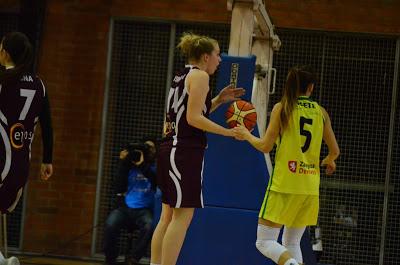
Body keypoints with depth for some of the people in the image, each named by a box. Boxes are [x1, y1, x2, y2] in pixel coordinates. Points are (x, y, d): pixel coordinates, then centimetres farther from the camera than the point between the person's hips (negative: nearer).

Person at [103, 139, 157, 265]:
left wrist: (143, 165, -23)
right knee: (111, 224, -31)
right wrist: (122, 163, -7)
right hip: (125, 207, 1)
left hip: (144, 210, -1)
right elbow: (119, 188, -1)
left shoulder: (154, 168, 8)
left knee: (149, 225, -35)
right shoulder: (129, 166, 10)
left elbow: (157, 183, -14)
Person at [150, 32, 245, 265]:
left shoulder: (183, 76, 20)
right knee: (182, 216, -9)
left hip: (171, 149, 10)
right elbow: (194, 118, -15)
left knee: (169, 215, 11)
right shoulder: (199, 76, -7)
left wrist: (219, 100, 22)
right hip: (185, 152, -10)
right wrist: (227, 132, -14)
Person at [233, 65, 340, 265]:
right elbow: (334, 150, 13)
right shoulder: (320, 112, 7)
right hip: (310, 187, 4)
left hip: (284, 183, -4)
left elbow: (265, 146, -5)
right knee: (292, 244, 16)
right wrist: (329, 161, 36)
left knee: (265, 242, 0)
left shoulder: (282, 108, -3)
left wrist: (246, 135, 14)